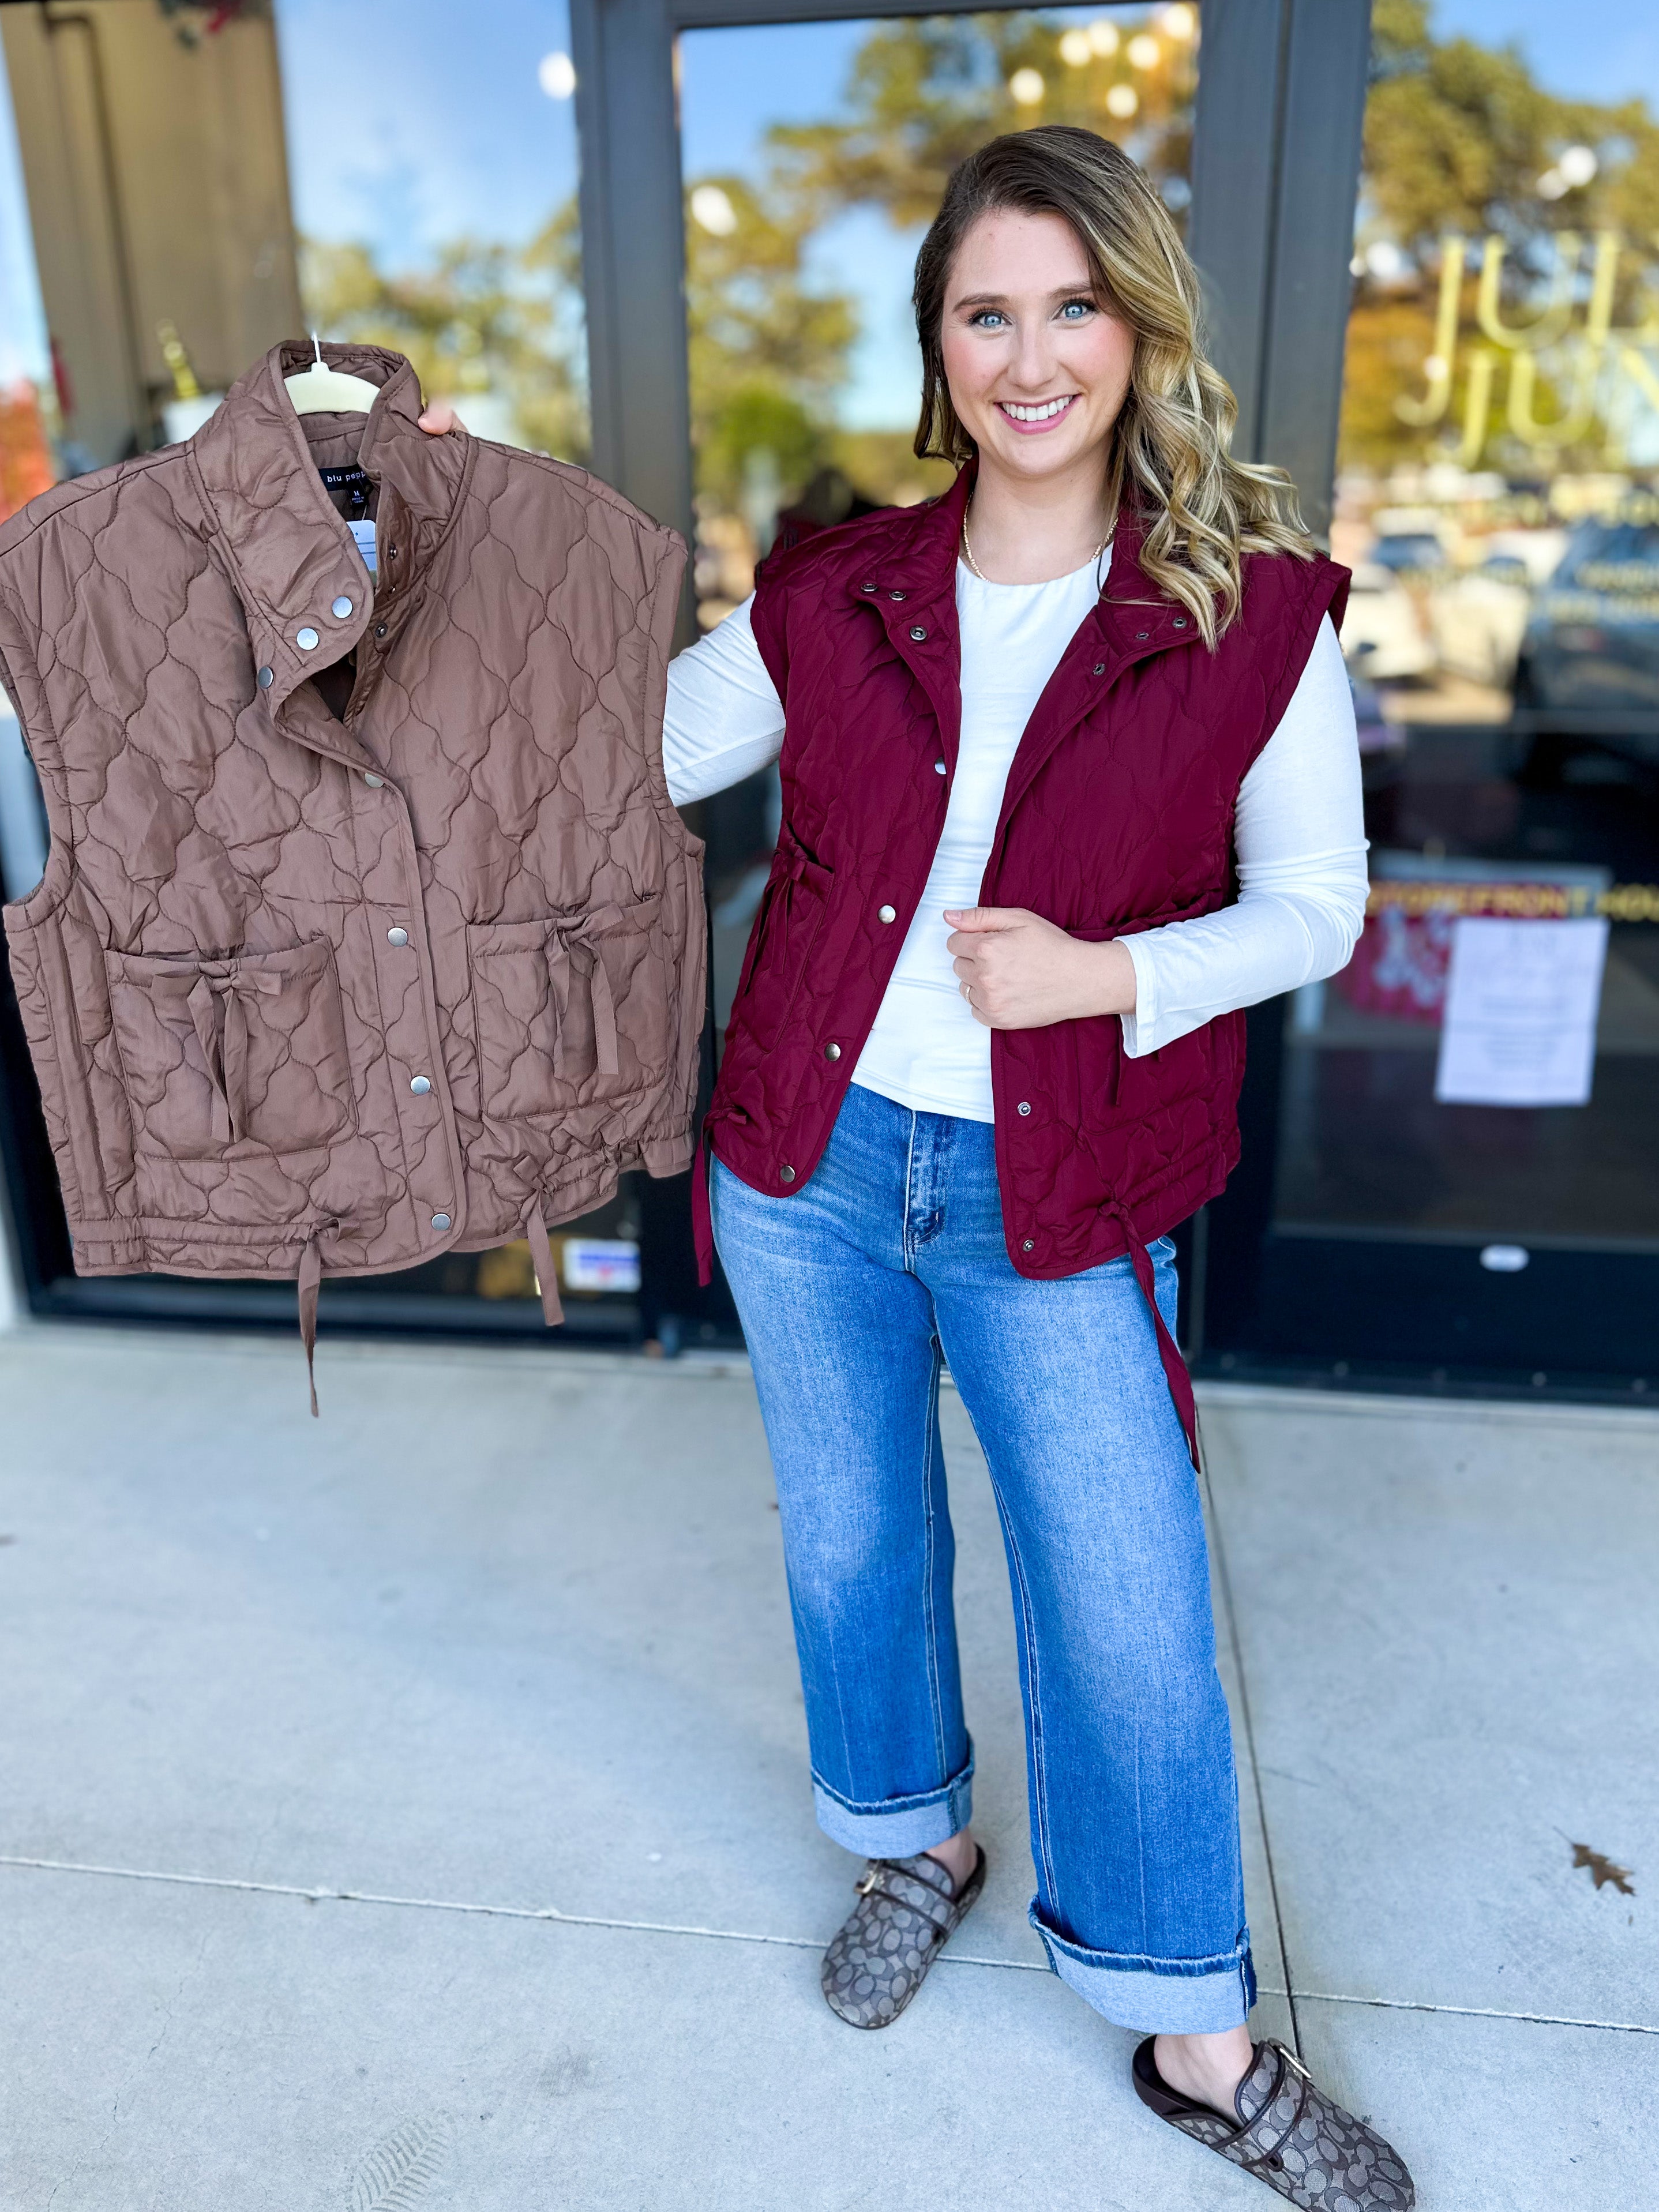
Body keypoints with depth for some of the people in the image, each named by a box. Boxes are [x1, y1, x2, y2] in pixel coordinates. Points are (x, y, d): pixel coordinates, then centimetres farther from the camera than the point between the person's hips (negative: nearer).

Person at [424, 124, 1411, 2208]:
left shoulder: (1257, 611, -7)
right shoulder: (829, 597, -1)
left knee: (1132, 1622, 6)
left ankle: (1199, 2044, 32)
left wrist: (1105, 975, -17)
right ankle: (917, 1840, 49)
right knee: (849, 1541, 19)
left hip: (1060, 1203, -2)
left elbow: (1314, 907, 0)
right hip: (813, 1162, 3)